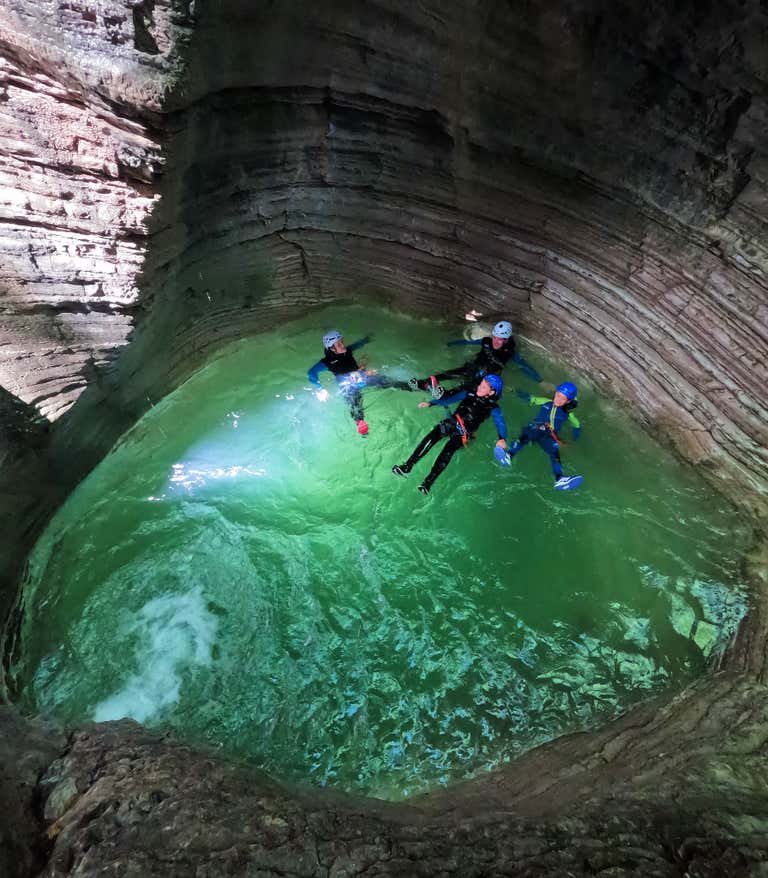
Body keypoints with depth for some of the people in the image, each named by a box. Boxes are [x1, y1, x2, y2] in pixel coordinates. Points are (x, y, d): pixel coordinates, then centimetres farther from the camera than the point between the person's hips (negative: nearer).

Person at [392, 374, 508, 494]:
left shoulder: (492, 407, 2)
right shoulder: (469, 394, 12)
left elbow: (500, 423, -9)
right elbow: (449, 400, 18)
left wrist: (502, 438, -28)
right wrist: (431, 403, 10)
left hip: (465, 432, -3)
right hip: (452, 422, 3)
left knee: (449, 448, -31)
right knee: (432, 437, -25)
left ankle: (429, 481, -37)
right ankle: (408, 466, -28)